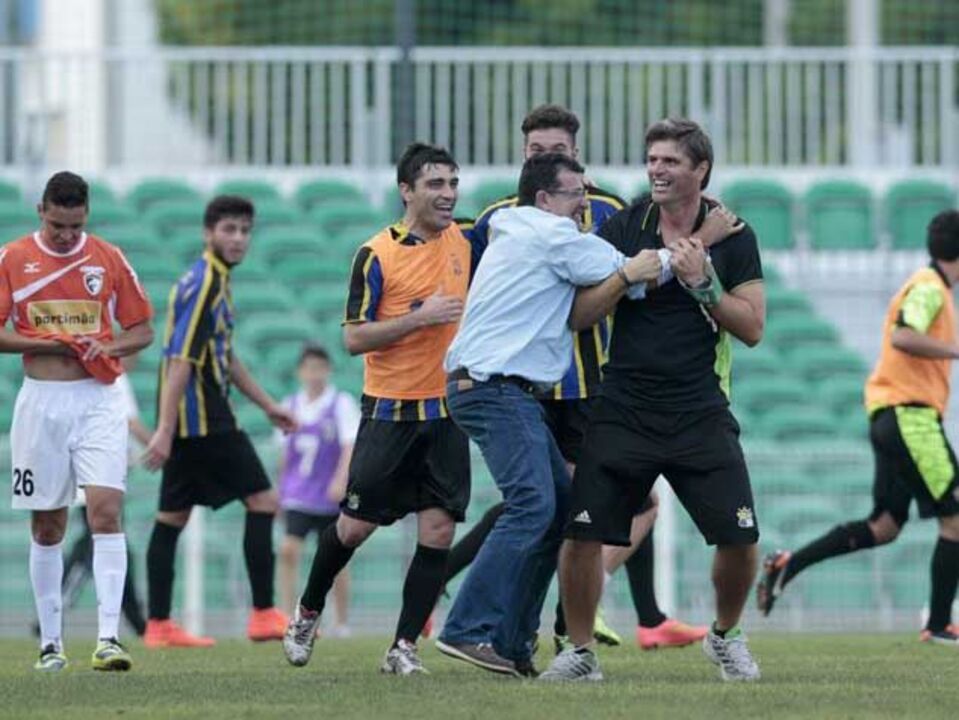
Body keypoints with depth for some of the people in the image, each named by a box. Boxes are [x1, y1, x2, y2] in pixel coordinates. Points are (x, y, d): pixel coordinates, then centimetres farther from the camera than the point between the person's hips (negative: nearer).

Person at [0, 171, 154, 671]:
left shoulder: (109, 259, 5)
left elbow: (142, 330, 10)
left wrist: (106, 348, -10)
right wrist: (50, 344, -12)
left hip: (99, 401, 0)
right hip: (41, 401, 0)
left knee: (106, 511, -14)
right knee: (46, 526, 6)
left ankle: (108, 637, -18)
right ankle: (50, 643, 14)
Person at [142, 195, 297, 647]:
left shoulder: (214, 281, 17)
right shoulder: (203, 284, -14)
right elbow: (181, 360, -20)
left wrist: (267, 405, 30)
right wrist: (166, 430, -25)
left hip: (193, 423, 10)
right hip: (203, 420, -10)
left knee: (172, 517, 7)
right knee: (262, 500, -6)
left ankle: (158, 626, 7)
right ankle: (263, 614, -5)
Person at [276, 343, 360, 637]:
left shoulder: (341, 404, -3)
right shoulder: (290, 406, 9)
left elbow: (351, 445, -12)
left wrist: (341, 480, -26)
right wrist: (280, 490, 18)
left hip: (331, 497, -3)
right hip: (298, 496, 3)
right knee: (288, 549, -14)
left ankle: (342, 623, 14)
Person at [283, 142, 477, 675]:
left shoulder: (464, 243, 5)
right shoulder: (378, 254, -9)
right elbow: (354, 337, -12)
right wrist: (418, 317, -20)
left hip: (447, 411, 4)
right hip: (389, 411, -4)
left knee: (438, 531, -6)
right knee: (355, 526, 1)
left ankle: (405, 647, 0)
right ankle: (308, 613, 26)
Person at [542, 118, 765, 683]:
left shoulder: (733, 236, 1)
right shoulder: (623, 228, 2)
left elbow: (752, 328, -3)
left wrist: (702, 284, -14)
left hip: (700, 417, 0)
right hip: (624, 412, 0)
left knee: (739, 539, -5)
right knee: (582, 533, -8)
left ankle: (726, 636, 23)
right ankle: (581, 652, 10)